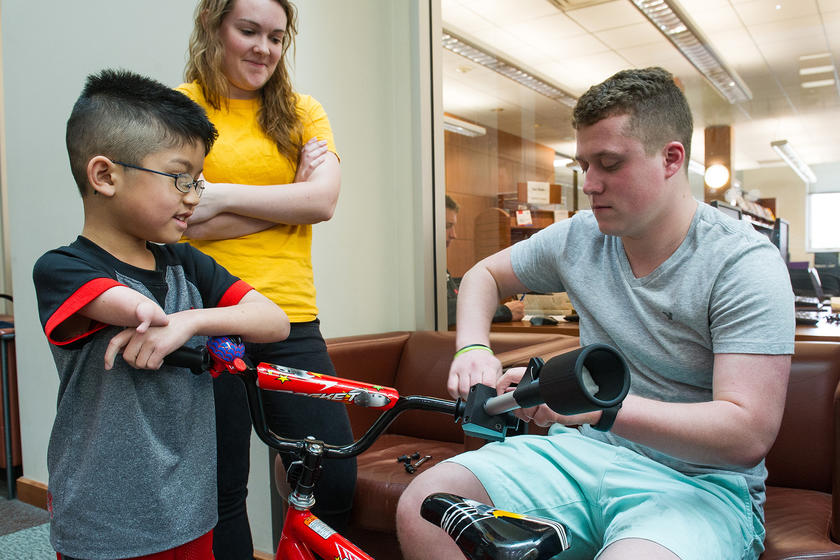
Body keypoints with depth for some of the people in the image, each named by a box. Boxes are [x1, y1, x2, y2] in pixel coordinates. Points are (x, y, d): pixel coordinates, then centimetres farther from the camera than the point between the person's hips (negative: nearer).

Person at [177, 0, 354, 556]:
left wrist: (223, 195, -10)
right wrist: (289, 198, -6)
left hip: (290, 318, 3)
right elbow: (184, 222, -9)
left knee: (336, 479, 2)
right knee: (219, 490, 8)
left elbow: (323, 200, -3)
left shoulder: (301, 111, 14)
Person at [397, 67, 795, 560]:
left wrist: (599, 405, -34)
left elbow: (749, 433, -21)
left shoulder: (745, 264, -13)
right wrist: (473, 349, -2)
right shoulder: (579, 237, 3)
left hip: (696, 480, -4)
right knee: (421, 508, -17)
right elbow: (486, 274, 19)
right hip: (583, 451, 5)